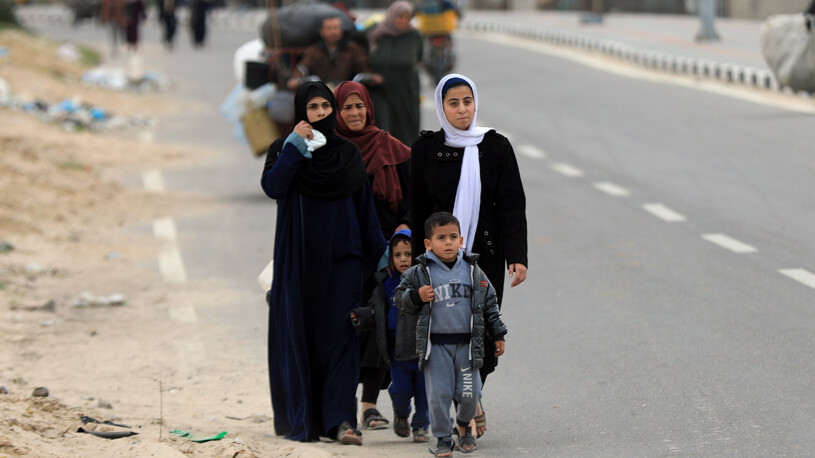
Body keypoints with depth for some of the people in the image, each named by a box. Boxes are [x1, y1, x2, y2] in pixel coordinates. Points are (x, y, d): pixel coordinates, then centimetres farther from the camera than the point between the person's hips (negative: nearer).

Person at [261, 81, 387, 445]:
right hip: (298, 260, -2)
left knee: (340, 334, -7)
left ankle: (340, 420, -13)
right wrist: (295, 145, -19)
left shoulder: (348, 154, 10)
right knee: (299, 335, 1)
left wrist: (380, 255, 5)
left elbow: (366, 209, 10)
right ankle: (299, 419, 8)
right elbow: (272, 186, -17)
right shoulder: (287, 149, 2)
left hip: (341, 257, 2)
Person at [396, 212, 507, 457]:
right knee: (439, 394, -2)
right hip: (435, 344, -2)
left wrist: (498, 335, 14)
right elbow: (401, 300, 4)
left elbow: (489, 304, 13)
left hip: (467, 342, 2)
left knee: (469, 394, 2)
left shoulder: (473, 271, 6)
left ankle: (464, 423, 32)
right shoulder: (419, 273, -2)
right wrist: (417, 297, -16)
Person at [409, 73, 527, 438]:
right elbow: (419, 211, 6)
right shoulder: (425, 150, 2)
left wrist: (517, 257, -11)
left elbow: (512, 206, -2)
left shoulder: (496, 148, 0)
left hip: (485, 254, 0)